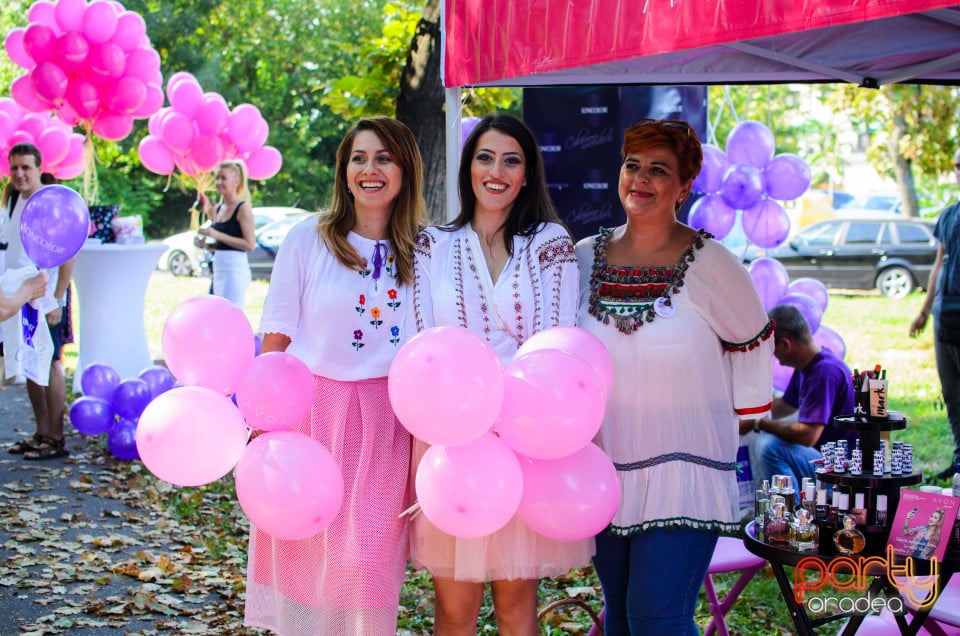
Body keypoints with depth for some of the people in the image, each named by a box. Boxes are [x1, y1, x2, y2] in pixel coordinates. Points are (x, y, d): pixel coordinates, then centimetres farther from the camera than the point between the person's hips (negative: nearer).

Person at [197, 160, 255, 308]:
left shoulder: (243, 208, -8)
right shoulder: (218, 208, 16)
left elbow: (250, 244, -16)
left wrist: (217, 235, -19)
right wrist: (206, 244, 8)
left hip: (235, 269, -9)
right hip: (218, 269, 9)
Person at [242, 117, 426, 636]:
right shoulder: (308, 238, -1)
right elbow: (276, 339, -1)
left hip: (385, 420, 1)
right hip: (311, 412, -1)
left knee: (367, 558, 0)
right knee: (305, 549, 5)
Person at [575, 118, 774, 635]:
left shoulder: (710, 264, -10)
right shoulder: (584, 258, 1)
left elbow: (751, 344, 4)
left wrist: (736, 417, 8)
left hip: (682, 476, -4)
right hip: (605, 471, 5)